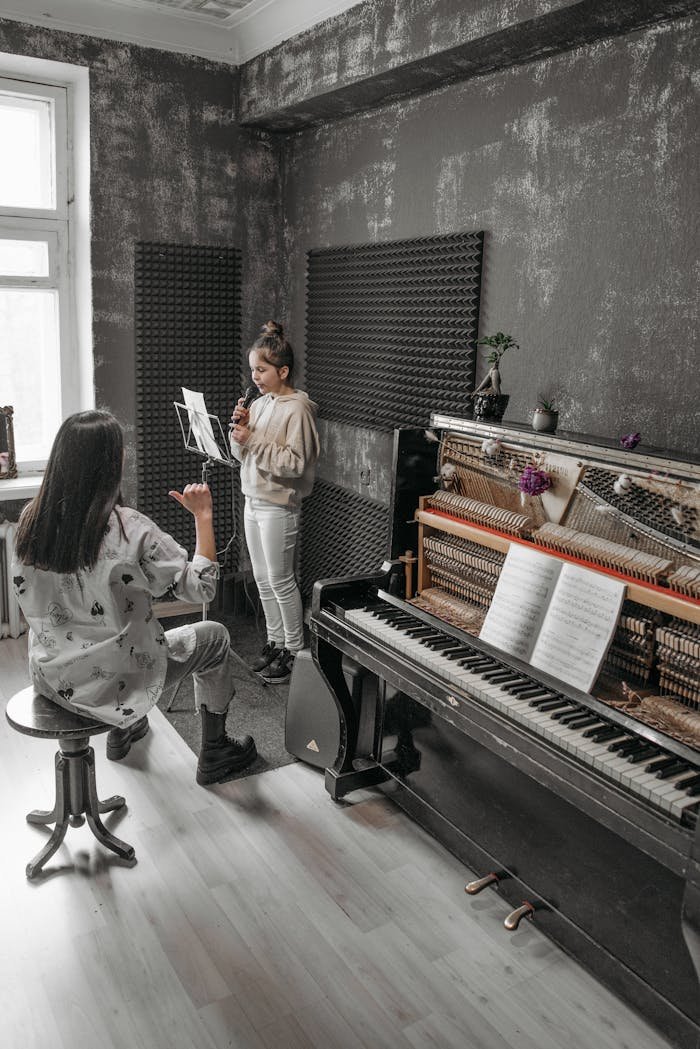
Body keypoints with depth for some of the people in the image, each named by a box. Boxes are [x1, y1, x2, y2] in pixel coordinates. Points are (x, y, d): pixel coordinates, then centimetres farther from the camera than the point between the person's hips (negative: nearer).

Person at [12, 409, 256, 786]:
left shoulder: (31, 518, -9)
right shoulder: (129, 529, -27)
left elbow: (31, 596, 8)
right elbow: (200, 588, -18)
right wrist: (203, 516, -10)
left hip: (50, 680, 6)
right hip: (113, 685, -6)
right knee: (214, 637, 15)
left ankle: (122, 730, 46)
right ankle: (214, 753, 28)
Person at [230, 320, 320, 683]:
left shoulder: (297, 408, -15)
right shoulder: (259, 403, 9)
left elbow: (295, 463, -22)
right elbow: (240, 453, 13)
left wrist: (254, 439, -22)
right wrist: (239, 428, -6)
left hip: (278, 506, -8)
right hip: (253, 501, 8)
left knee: (280, 580, 1)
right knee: (262, 579, 14)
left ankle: (295, 649, 16)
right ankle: (275, 642, 28)